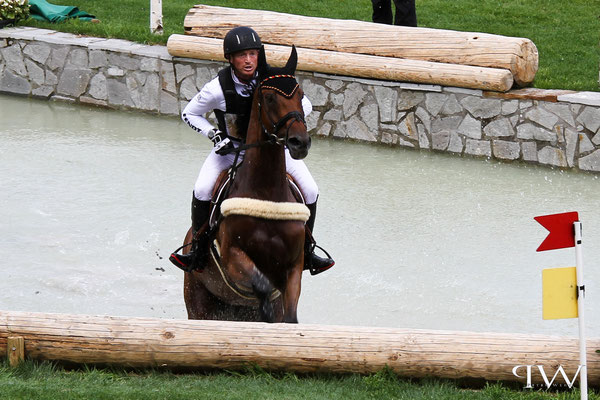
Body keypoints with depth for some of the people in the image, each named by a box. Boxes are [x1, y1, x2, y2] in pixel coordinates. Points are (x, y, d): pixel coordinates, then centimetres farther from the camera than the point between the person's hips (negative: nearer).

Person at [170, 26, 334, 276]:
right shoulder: (218, 89, -22)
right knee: (202, 190, -24)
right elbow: (189, 114, -6)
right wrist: (215, 135, -18)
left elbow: (304, 106, -4)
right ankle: (198, 250, -5)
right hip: (230, 147, -1)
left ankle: (306, 251, 6)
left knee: (310, 190, -12)